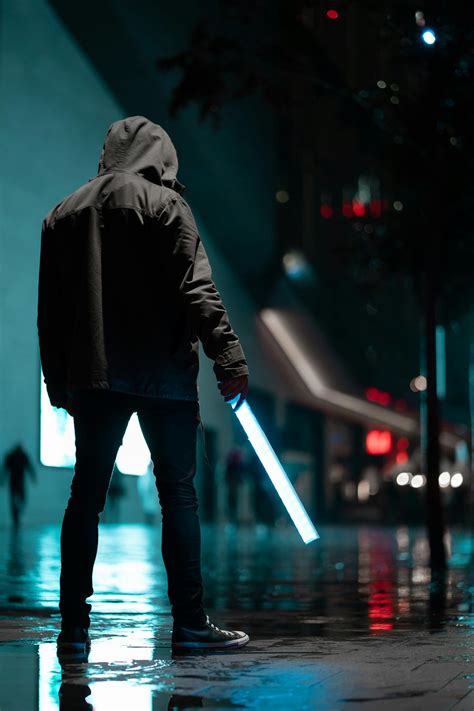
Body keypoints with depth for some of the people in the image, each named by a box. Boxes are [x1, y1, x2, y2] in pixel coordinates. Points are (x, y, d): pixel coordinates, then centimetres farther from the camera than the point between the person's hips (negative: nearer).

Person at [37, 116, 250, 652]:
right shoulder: (164, 205, -2)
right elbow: (196, 290, -11)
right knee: (177, 492, 0)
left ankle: (73, 624, 5)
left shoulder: (62, 214, 14)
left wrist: (59, 383, 19)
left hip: (93, 375, 4)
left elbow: (49, 311, 15)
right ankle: (190, 623, -1)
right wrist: (229, 360, -12)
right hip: (163, 372, -4)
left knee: (85, 494, 7)